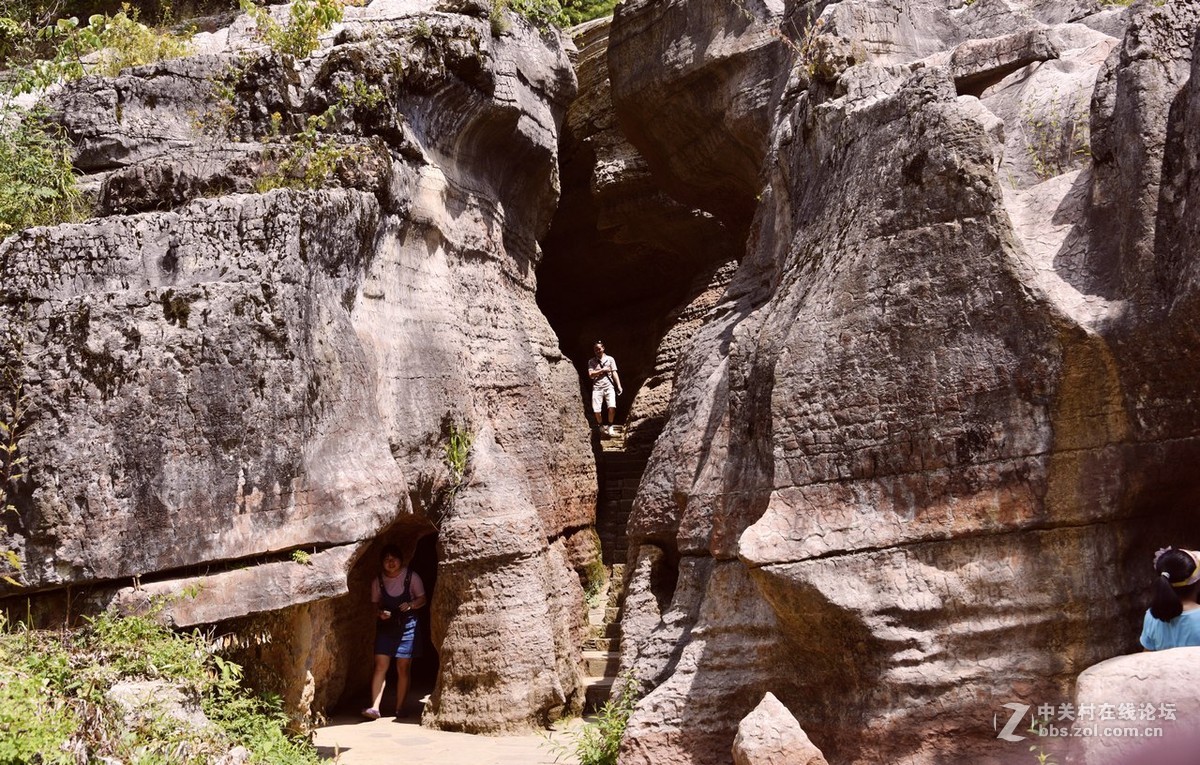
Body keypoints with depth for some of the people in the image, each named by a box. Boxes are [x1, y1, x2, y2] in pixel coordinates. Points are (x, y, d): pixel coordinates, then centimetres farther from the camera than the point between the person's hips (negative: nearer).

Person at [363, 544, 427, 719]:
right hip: (385, 626, 2)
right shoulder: (378, 581, 2)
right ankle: (374, 708, -11)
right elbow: (376, 604, 10)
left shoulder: (411, 577, -4)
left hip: (406, 626, -1)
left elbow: (422, 599, 2)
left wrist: (411, 605, -18)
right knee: (380, 666, -8)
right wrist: (380, 613, -12)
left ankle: (399, 708, 10)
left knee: (402, 668, 1)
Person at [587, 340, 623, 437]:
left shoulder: (610, 359, 10)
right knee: (596, 410, -8)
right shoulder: (591, 361, 11)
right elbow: (591, 374, 1)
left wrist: (619, 386, -4)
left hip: (609, 386, -1)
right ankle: (601, 426, 18)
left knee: (612, 407, -20)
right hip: (597, 387, 1)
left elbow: (614, 373, 5)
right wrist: (602, 370, -4)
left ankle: (610, 426, 2)